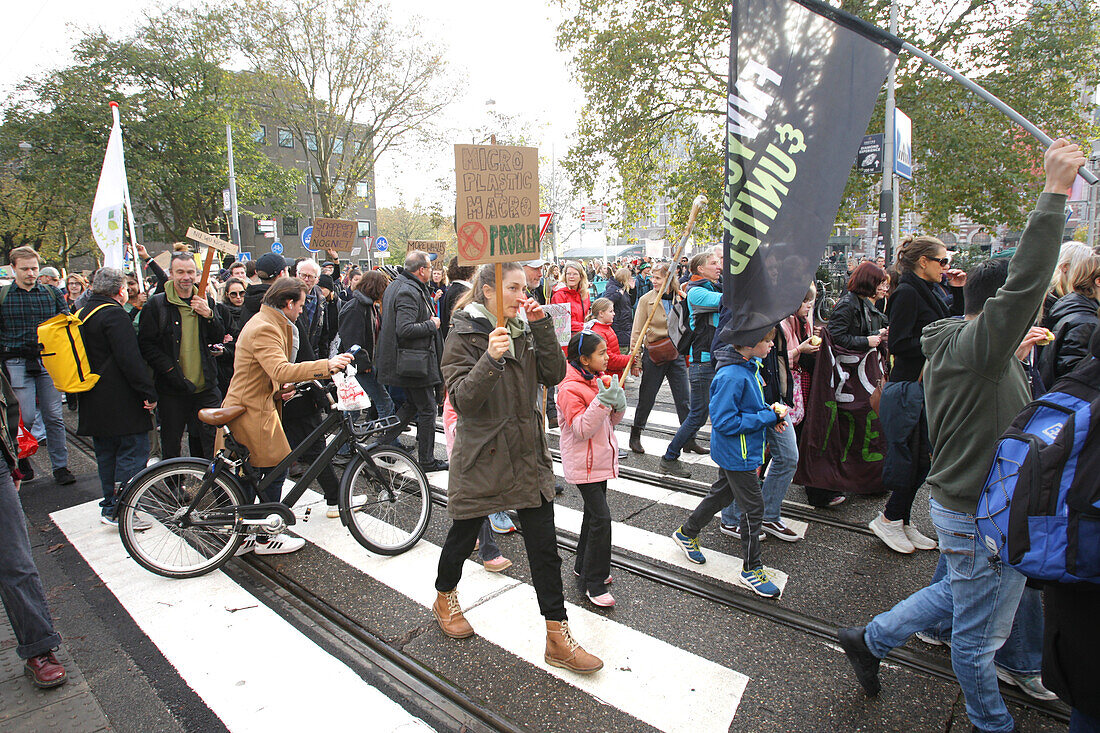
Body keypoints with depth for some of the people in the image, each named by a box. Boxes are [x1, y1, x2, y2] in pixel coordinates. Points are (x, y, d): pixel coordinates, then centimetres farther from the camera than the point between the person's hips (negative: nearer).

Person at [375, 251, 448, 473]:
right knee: (427, 409, 1)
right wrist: (432, 325, -15)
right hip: (415, 362, -10)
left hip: (403, 362, 10)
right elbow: (405, 329, -29)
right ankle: (427, 460, 11)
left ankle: (382, 442, 24)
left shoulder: (395, 286, 13)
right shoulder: (409, 292, -20)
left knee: (412, 403, 22)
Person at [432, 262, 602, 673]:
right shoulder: (465, 334, -11)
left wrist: (542, 327, -12)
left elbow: (554, 375, -2)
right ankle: (445, 598, 46)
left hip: (528, 454, 5)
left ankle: (558, 638, 16)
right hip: (482, 455, -4)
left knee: (544, 546, 5)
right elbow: (463, 400, -19)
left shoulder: (523, 329, 6)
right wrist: (491, 360, -34)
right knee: (464, 534, 16)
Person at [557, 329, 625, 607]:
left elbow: (611, 422, 13)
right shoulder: (570, 389, -19)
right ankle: (595, 584, -1)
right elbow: (582, 430, -24)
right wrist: (601, 402, -33)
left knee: (594, 513, 18)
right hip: (583, 464, -9)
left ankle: (584, 567, 35)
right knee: (601, 517, -11)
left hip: (601, 459, 9)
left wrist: (618, 404, -8)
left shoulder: (600, 380, 7)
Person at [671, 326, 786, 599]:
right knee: (753, 508, 2)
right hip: (737, 454, -10)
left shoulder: (750, 366, 2)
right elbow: (725, 422, -28)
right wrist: (768, 417, -23)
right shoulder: (731, 377, -28)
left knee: (722, 494, 23)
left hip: (735, 452, 10)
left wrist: (769, 413, -1)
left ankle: (687, 533, 42)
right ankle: (751, 569, 19)